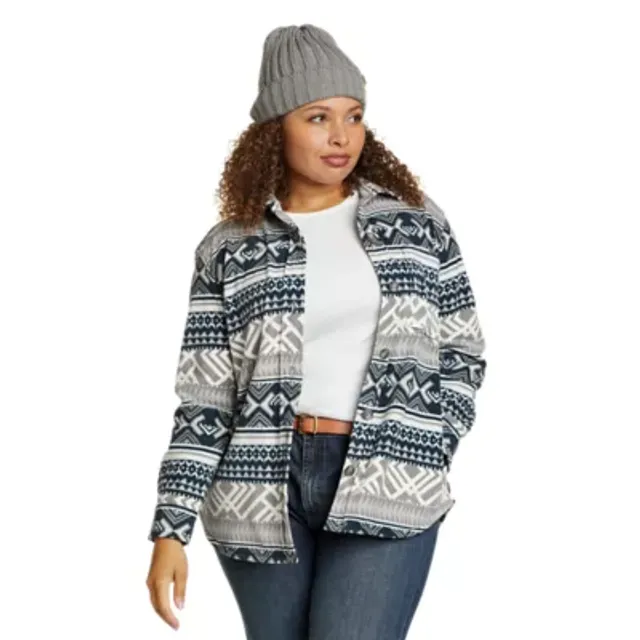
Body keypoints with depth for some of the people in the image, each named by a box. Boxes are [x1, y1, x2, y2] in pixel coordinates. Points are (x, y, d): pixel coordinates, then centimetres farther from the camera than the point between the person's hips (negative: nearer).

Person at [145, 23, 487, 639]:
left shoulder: (416, 222, 7)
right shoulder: (229, 248, 4)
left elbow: (463, 353, 12)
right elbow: (204, 401, 2)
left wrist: (425, 458, -1)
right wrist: (171, 529, -4)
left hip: (387, 490, 0)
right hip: (263, 490, 1)